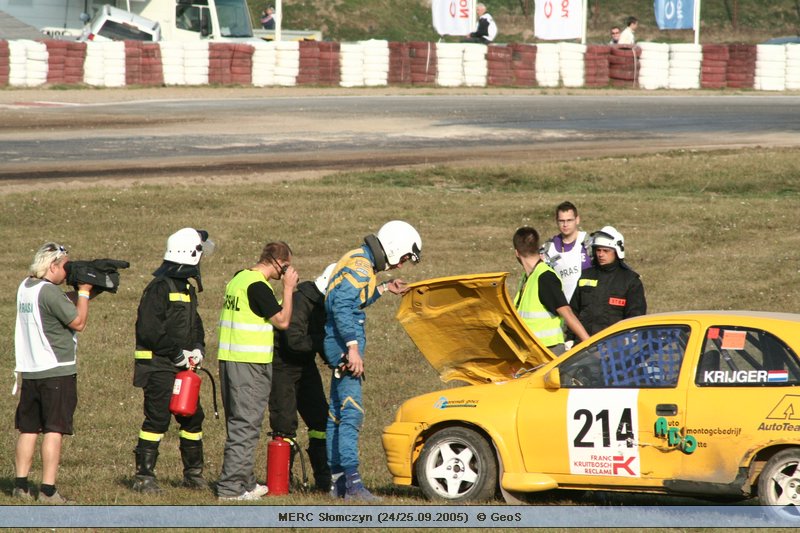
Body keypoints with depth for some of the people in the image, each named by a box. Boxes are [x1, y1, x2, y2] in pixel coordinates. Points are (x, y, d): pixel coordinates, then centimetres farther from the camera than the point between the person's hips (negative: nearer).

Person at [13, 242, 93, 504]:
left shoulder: (26, 287, 10)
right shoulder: (50, 292, -16)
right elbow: (78, 322, -12)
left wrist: (81, 293, 8)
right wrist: (84, 292, -2)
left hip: (30, 371, 8)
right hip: (57, 371, -8)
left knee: (28, 429, 13)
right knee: (54, 430, -5)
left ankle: (21, 485, 15)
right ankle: (48, 490, -8)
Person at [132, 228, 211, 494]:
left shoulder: (187, 288, 16)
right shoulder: (160, 288, -14)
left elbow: (194, 324, 23)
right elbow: (148, 330, -20)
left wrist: (197, 348, 3)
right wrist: (177, 354, -18)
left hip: (182, 368, 9)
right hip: (158, 366, -9)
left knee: (193, 417, 11)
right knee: (157, 419, -10)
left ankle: (193, 473, 23)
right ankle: (143, 477, -7)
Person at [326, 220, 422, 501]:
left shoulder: (359, 260, 16)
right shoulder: (360, 265, -15)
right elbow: (342, 306, -24)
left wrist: (384, 289, 25)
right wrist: (353, 348, -27)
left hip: (340, 348, 11)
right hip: (345, 344, -11)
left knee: (338, 412, 13)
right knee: (351, 412, -14)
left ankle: (336, 481, 18)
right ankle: (352, 483, -20)